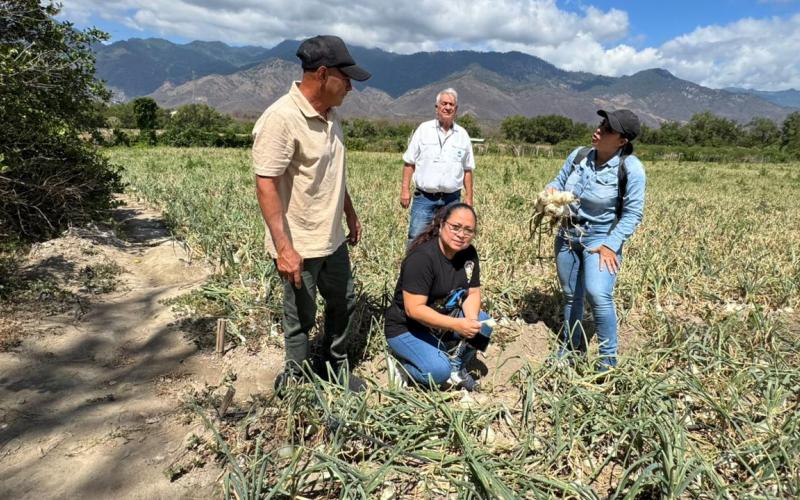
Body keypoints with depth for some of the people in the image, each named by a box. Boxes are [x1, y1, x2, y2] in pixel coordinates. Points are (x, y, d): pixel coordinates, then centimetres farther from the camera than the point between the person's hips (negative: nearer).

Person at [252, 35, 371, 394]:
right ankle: (296, 382, 32)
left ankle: (335, 367, 42)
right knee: (301, 318, 9)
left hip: (333, 239, 8)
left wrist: (350, 214, 20)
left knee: (343, 305, 20)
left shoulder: (329, 115, 5)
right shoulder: (280, 119, -21)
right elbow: (265, 186, -23)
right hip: (299, 246, -8)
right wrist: (283, 247, -26)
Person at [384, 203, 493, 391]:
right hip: (406, 328, -7)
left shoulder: (469, 253, -5)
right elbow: (414, 309, -30)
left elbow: (473, 292, 1)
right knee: (439, 371, -26)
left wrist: (471, 319, -21)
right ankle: (404, 359, 5)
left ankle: (457, 368, 7)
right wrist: (456, 325, -35)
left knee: (483, 323, -15)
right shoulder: (422, 257, -28)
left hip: (443, 319, 7)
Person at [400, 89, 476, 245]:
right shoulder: (424, 129, 2)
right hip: (424, 197, -2)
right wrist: (405, 189, -4)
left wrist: (468, 197, 7)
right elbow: (409, 162, 3)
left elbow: (467, 169, 11)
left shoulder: (462, 135, 7)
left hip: (452, 199, 2)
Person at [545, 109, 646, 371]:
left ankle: (608, 359, -5)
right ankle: (571, 347, 36)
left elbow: (633, 213, -15)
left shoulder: (631, 168, -17)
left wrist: (611, 245, -22)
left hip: (601, 238, -5)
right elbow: (559, 182, 10)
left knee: (598, 295, -24)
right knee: (571, 296, 16)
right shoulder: (578, 155, -3)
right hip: (567, 235, 5)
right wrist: (550, 190, -14)